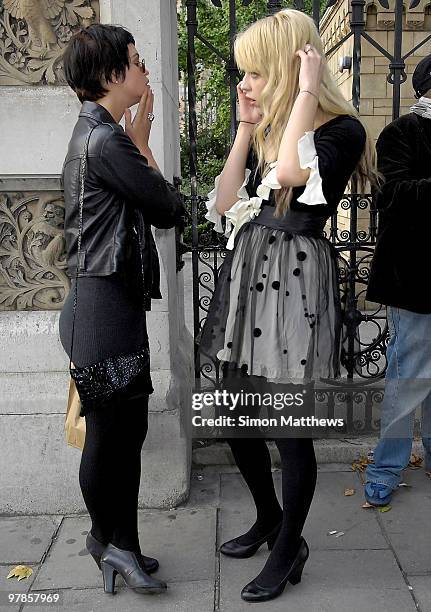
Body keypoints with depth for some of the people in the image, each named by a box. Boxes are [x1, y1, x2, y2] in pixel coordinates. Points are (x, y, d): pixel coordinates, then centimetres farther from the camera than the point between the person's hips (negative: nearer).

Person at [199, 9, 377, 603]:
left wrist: (307, 91, -15)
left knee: (290, 428, 1)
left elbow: (290, 173, -27)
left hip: (296, 282, -7)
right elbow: (222, 205, 7)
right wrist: (247, 128, 6)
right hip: (246, 276, 8)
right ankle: (269, 518, 40)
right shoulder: (264, 132, 14)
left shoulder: (341, 129, -7)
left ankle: (289, 550, 24)